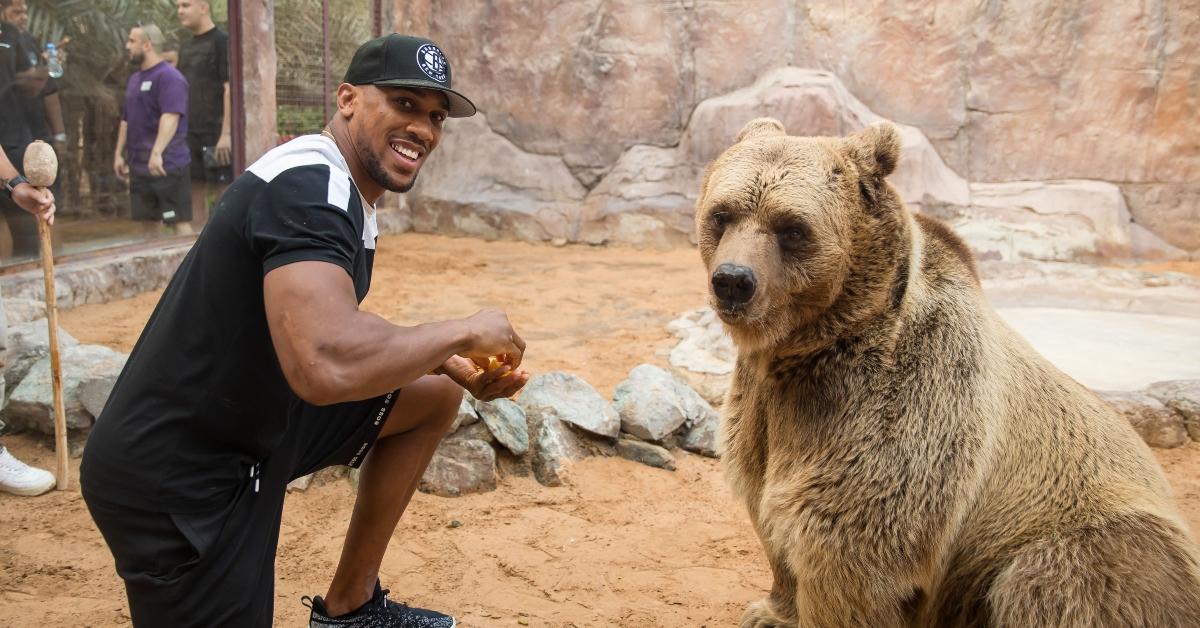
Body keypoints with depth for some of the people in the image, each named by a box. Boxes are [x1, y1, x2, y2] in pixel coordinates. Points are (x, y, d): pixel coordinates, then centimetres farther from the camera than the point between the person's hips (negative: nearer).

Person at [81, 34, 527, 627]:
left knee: (434, 392, 13)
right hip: (175, 481, -10)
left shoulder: (345, 192, 7)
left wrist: (455, 365, 2)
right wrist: (463, 331, -23)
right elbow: (326, 366, -39)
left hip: (254, 428, 10)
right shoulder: (309, 182, -23)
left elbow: (337, 335, 17)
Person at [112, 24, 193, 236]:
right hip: (139, 164, 9)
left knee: (179, 220, -9)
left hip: (166, 165, -9)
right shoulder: (135, 78, 19)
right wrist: (119, 153, 20)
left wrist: (157, 153, -30)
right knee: (148, 220, 11)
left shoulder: (169, 76, -10)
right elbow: (126, 120, 25)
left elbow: (170, 117, -21)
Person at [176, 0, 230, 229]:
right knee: (195, 191, 7)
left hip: (216, 132, -7)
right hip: (191, 133, 7)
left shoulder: (221, 41, -5)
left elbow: (230, 88, -12)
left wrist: (226, 133, -18)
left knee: (225, 192, -4)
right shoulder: (186, 47, 17)